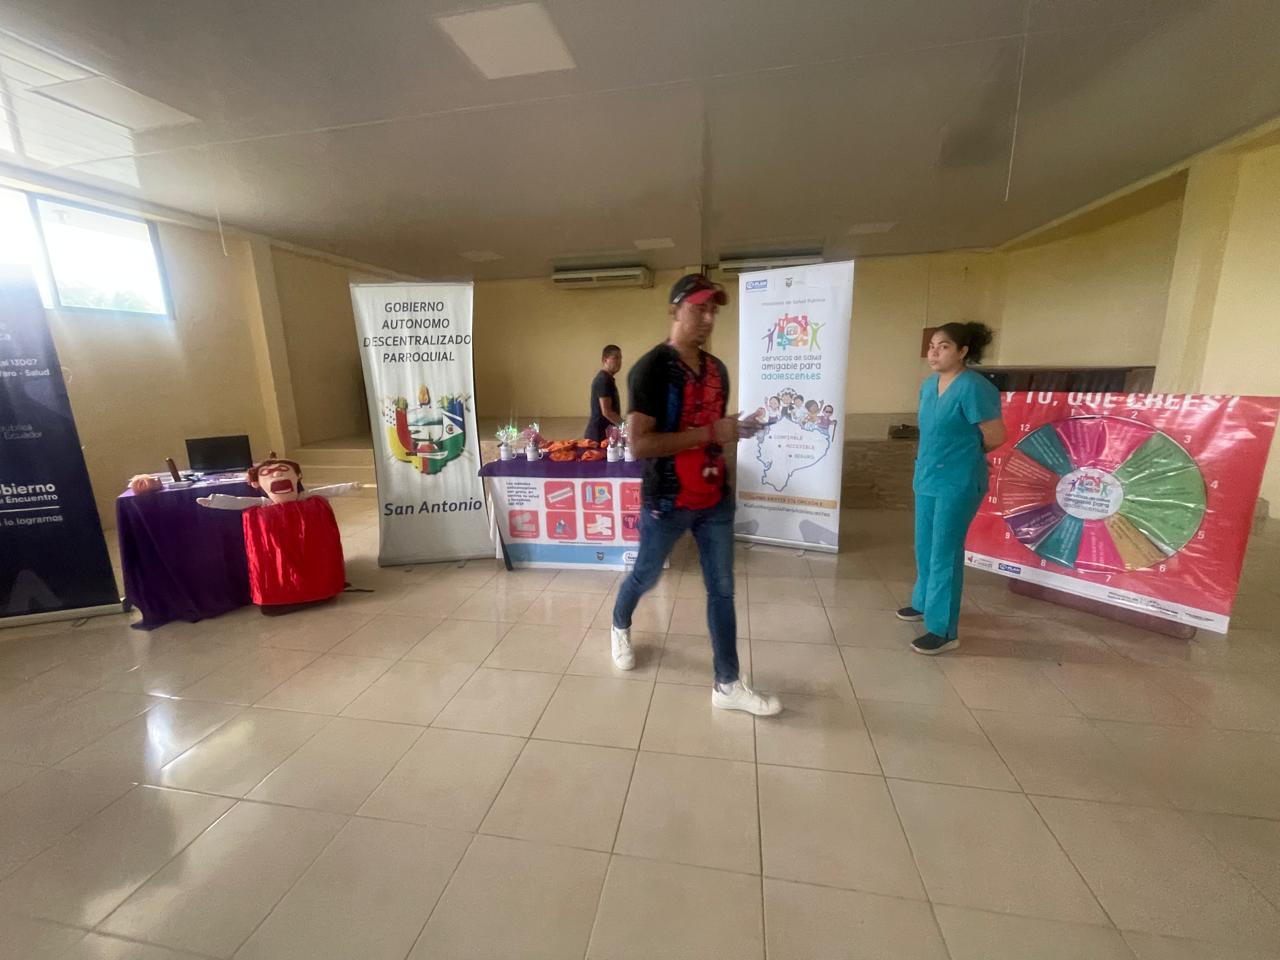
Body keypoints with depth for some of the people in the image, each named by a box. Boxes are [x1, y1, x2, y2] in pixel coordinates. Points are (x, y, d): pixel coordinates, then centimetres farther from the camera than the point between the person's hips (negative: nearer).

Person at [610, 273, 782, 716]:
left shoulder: (717, 370, 8)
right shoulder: (651, 368, -15)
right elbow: (640, 443, -23)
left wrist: (738, 431, -2)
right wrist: (708, 434, -24)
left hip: (716, 500, 6)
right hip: (667, 502, -6)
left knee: (722, 590, 8)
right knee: (646, 576, 17)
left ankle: (727, 685, 22)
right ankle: (620, 627, 48)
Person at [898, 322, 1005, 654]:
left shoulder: (973, 387, -17)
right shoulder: (929, 385, 8)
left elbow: (995, 437, -12)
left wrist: (965, 454, 3)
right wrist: (926, 460, 10)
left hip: (957, 483, -8)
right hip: (927, 478, 8)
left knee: (944, 554, -4)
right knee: (924, 547, 18)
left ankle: (944, 630, 7)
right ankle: (924, 602, 38)